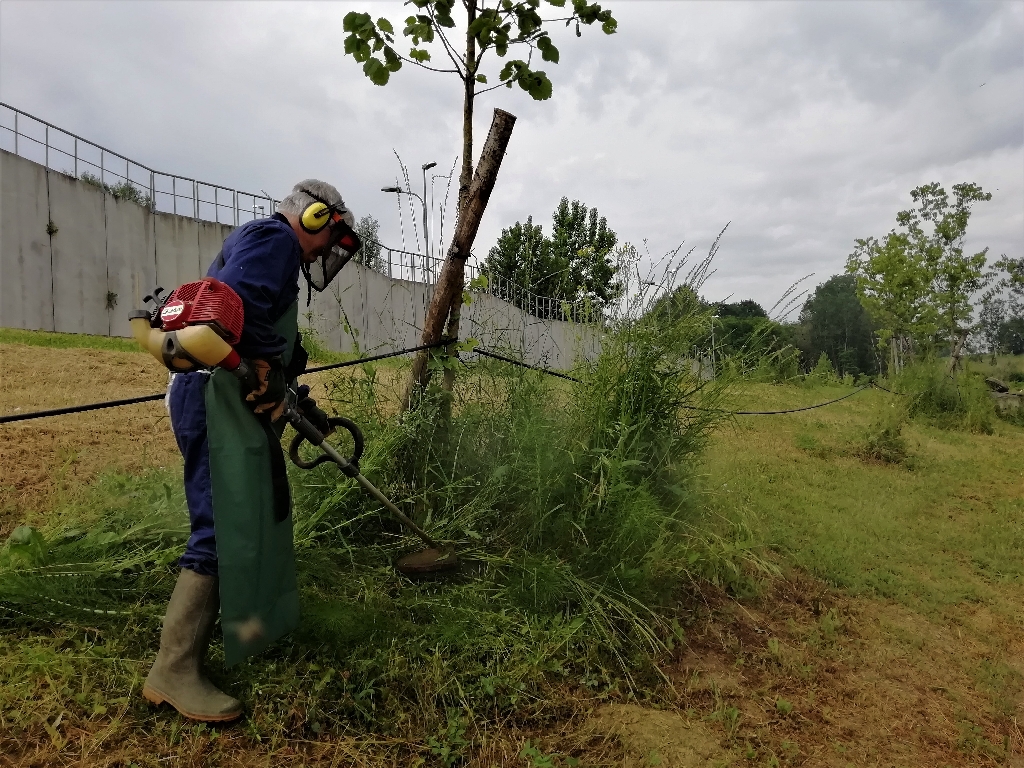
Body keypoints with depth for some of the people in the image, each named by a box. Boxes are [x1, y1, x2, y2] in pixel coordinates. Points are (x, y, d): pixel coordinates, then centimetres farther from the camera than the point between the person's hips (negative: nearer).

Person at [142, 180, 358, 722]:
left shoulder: (273, 251, 27)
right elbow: (237, 303, -26)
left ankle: (255, 618, 36)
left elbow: (271, 346, 26)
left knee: (262, 511, 19)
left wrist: (301, 403, 23)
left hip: (237, 402, 11)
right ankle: (173, 673, -5)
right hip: (217, 398, -11)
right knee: (226, 528, -12)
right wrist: (267, 364, -15)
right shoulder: (274, 237, -6)